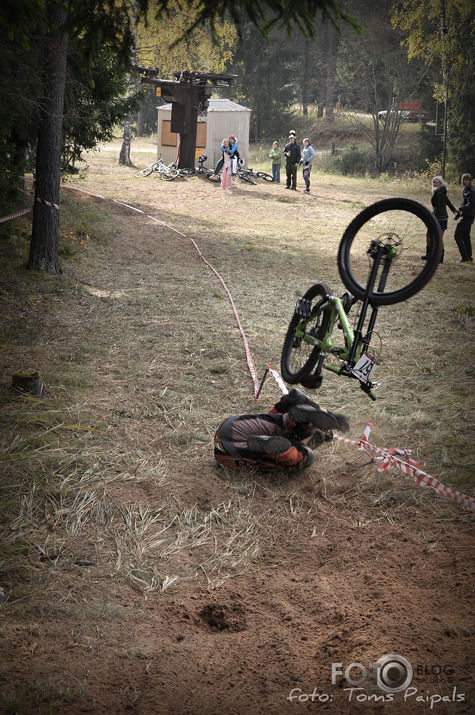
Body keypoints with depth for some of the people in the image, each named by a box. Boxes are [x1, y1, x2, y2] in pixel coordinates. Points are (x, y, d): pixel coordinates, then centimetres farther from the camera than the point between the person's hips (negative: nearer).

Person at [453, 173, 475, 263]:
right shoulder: (464, 190, 16)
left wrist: (460, 209, -36)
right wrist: (458, 214, 21)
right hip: (466, 216, 10)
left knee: (457, 235, -10)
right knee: (465, 237, 13)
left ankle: (465, 257, -9)